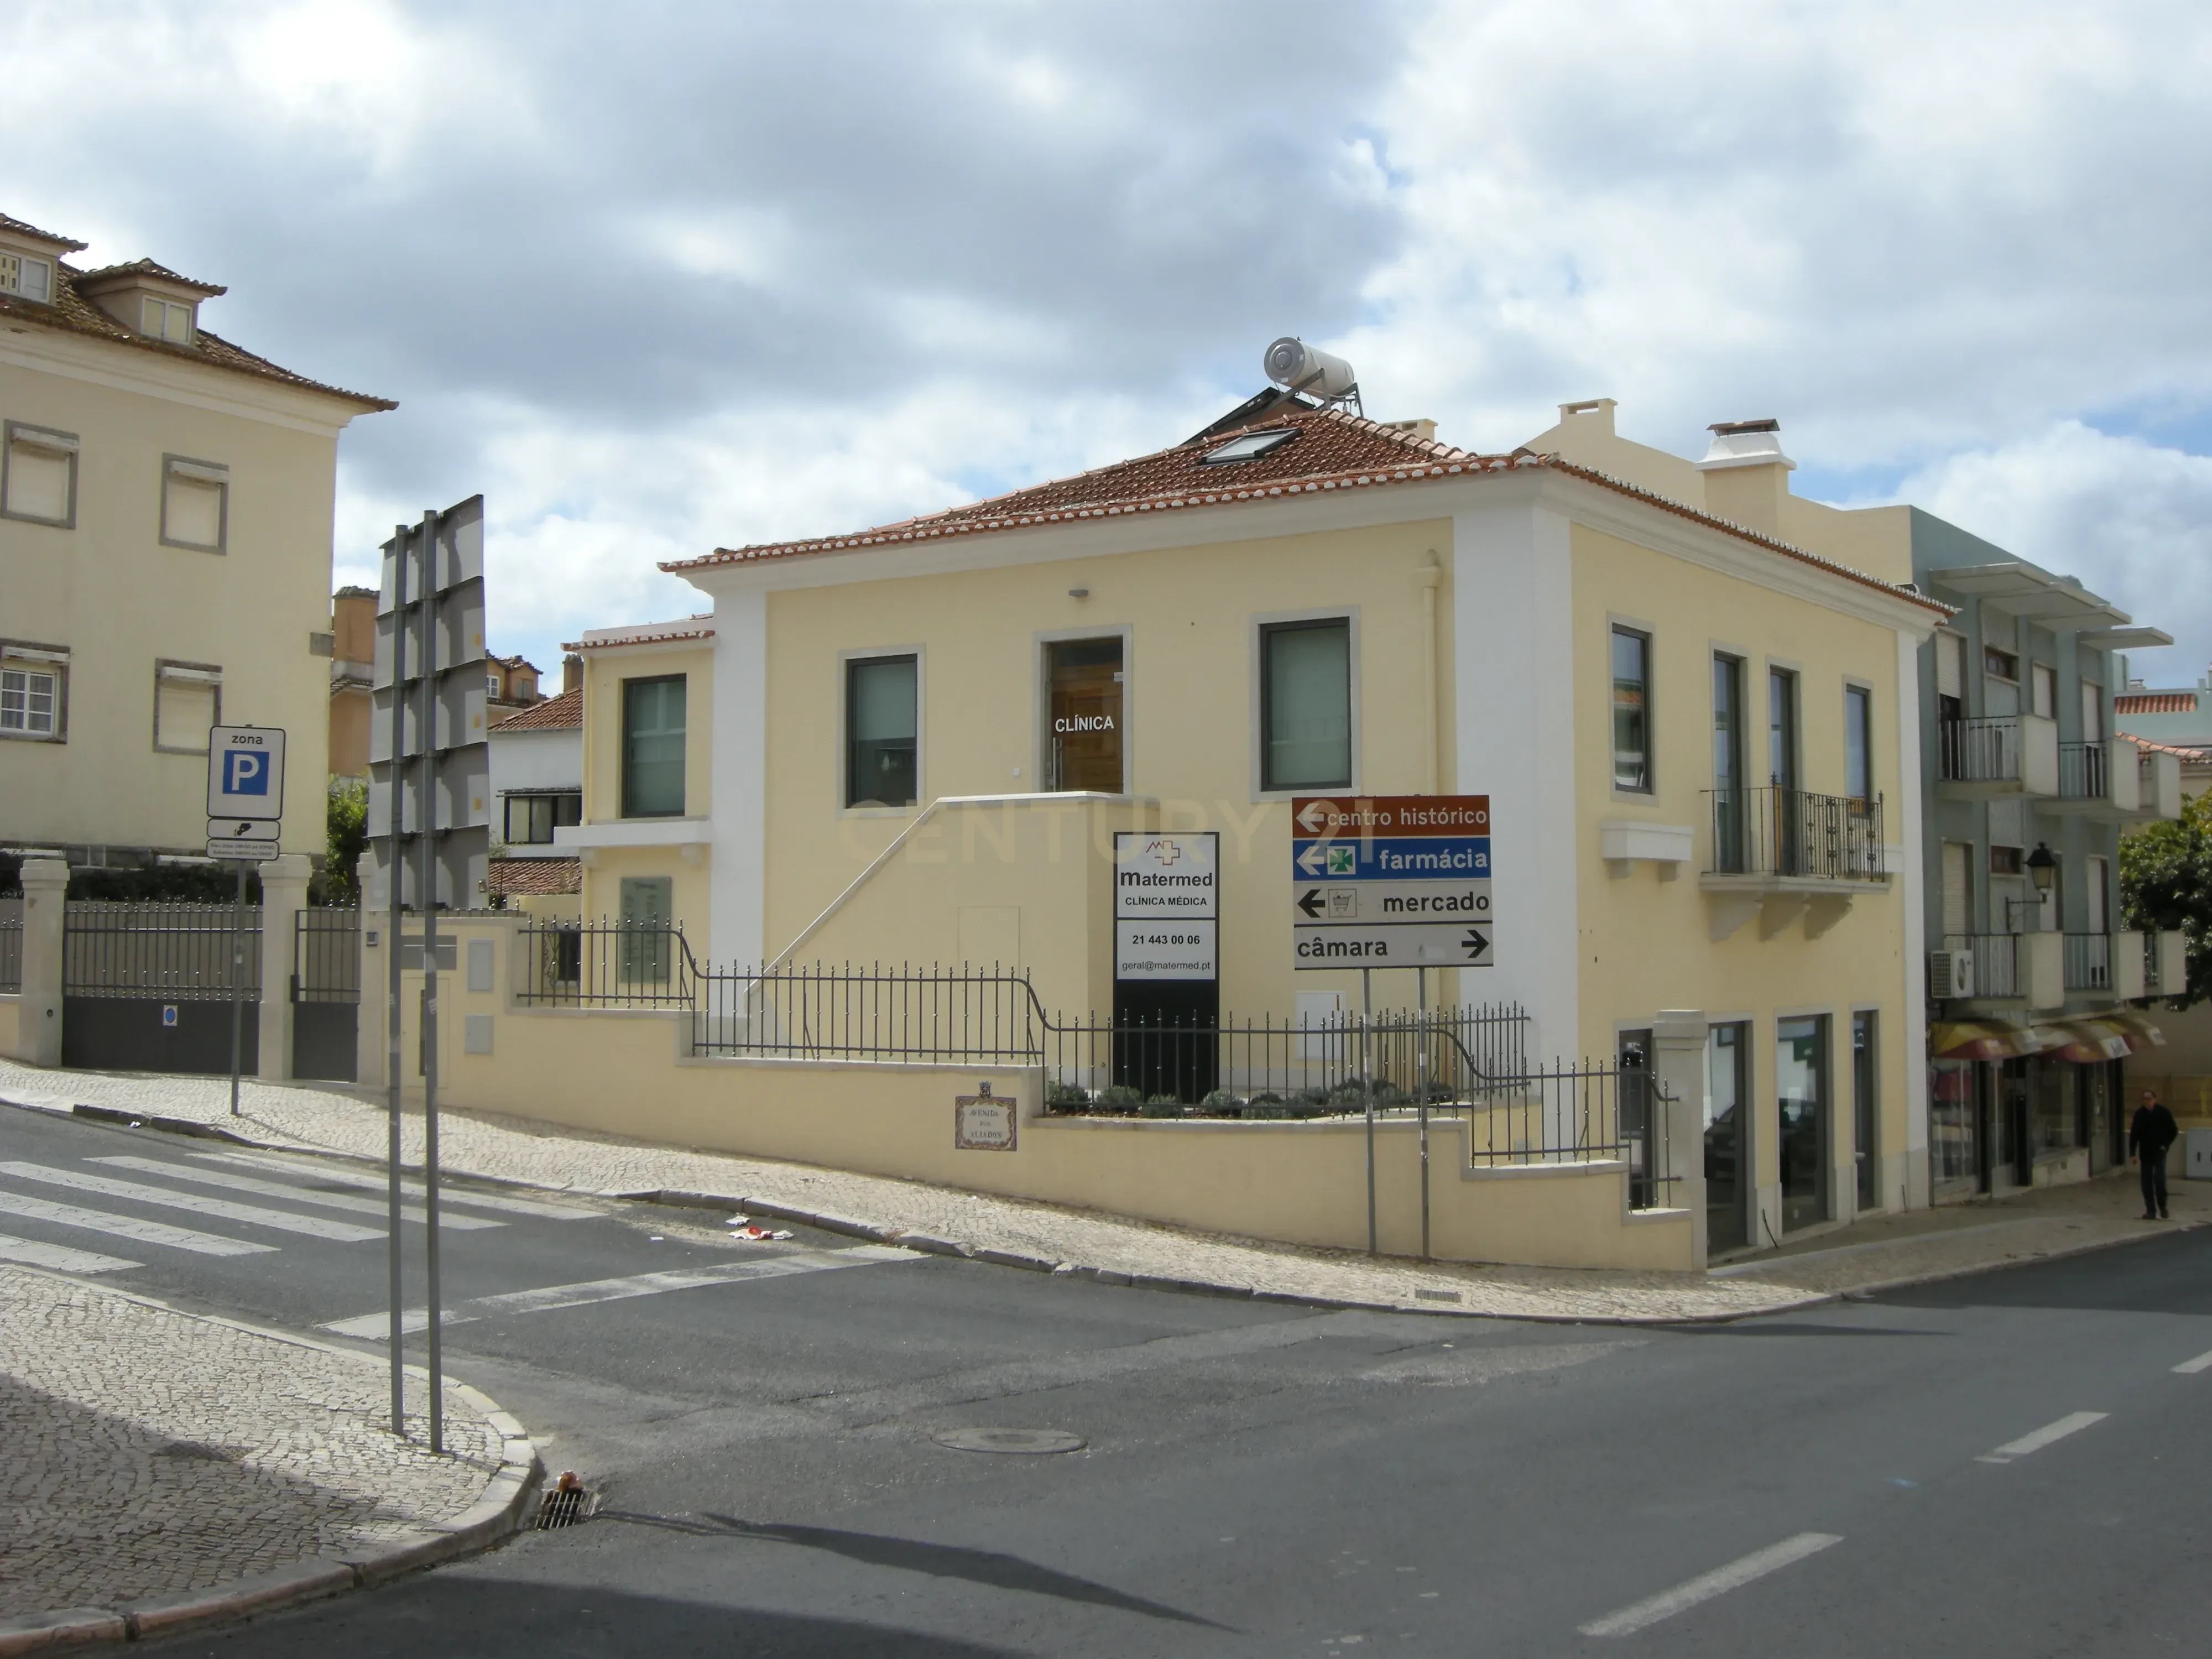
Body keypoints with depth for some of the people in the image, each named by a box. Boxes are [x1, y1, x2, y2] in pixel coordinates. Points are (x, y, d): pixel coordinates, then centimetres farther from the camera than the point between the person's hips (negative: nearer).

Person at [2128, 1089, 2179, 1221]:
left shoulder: (2163, 1113, -7)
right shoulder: (2139, 1114, -3)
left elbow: (2174, 1131, 4)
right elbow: (2134, 1135, 0)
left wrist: (2166, 1145, -4)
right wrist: (2132, 1153, -3)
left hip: (2159, 1152, -2)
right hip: (2145, 1153, 2)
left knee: (2159, 1180, -12)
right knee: (2147, 1183, 3)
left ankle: (2162, 1207, 6)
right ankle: (2150, 1210, 10)